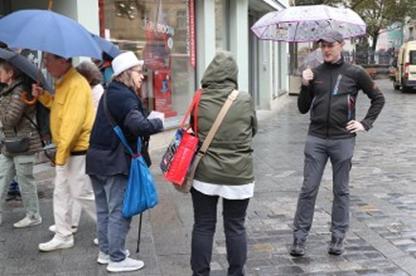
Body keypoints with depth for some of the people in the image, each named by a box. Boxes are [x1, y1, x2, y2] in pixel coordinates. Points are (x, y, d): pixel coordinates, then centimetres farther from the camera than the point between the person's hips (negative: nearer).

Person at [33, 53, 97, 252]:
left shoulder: (76, 85, -22)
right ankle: (63, 237, 24)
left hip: (78, 150, -10)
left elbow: (73, 122, -26)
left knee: (82, 194, -1)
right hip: (65, 149, 10)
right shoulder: (62, 83, 10)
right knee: (60, 194, 14)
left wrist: (62, 152, -23)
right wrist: (42, 96, 4)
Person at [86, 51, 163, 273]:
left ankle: (105, 251, 27)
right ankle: (117, 259, 5)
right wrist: (158, 122, -12)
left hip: (98, 158, 10)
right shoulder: (124, 96, -16)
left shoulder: (111, 93, 15)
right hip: (115, 162, -10)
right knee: (119, 211, -2)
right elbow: (139, 126, -30)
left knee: (104, 209, 16)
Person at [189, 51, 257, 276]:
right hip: (239, 175, 0)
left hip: (205, 174, 1)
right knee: (235, 227, 12)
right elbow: (253, 130, 5)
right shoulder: (245, 100, -10)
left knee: (203, 226, 11)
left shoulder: (199, 101, -9)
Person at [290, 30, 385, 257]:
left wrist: (365, 123, 1)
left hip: (343, 139, -1)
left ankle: (338, 237, 19)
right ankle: (299, 236, 7)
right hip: (316, 139, 1)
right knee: (308, 189, 0)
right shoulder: (314, 73, 6)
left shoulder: (355, 73, 0)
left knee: (341, 191, 8)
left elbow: (378, 98, 10)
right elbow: (303, 109, 8)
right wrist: (305, 86, -6)